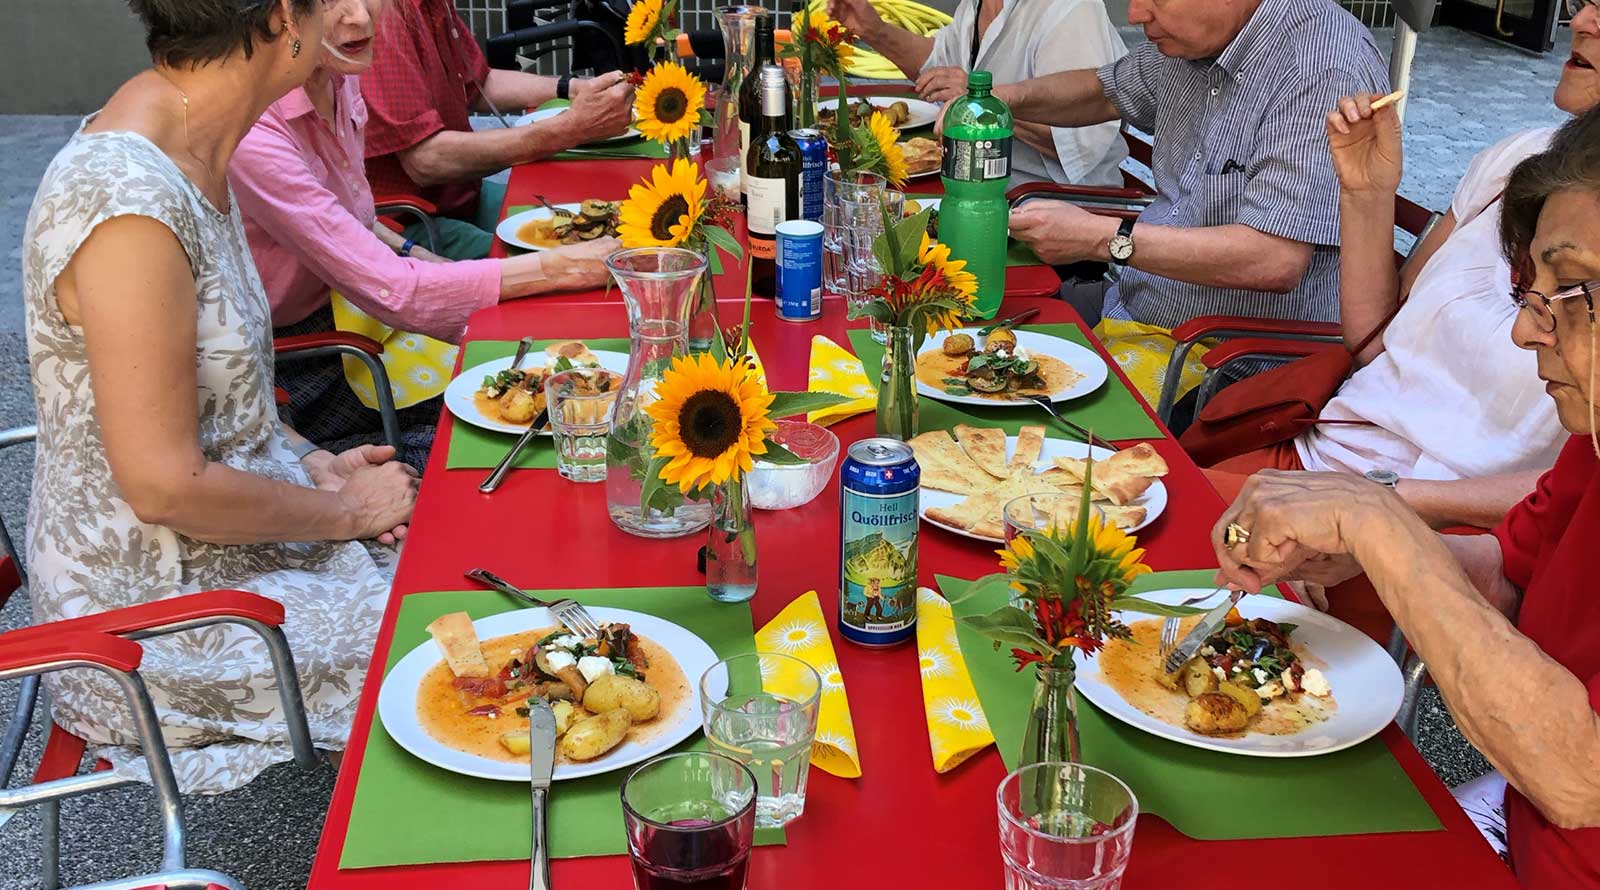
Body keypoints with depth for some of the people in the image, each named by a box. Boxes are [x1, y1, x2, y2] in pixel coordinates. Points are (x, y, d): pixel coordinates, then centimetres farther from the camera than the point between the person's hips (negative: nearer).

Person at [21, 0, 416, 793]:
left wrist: (312, 465, 1)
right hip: (157, 621, -9)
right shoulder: (127, 205, -29)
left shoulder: (185, 154, 2)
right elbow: (166, 486, -25)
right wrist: (347, 508, -12)